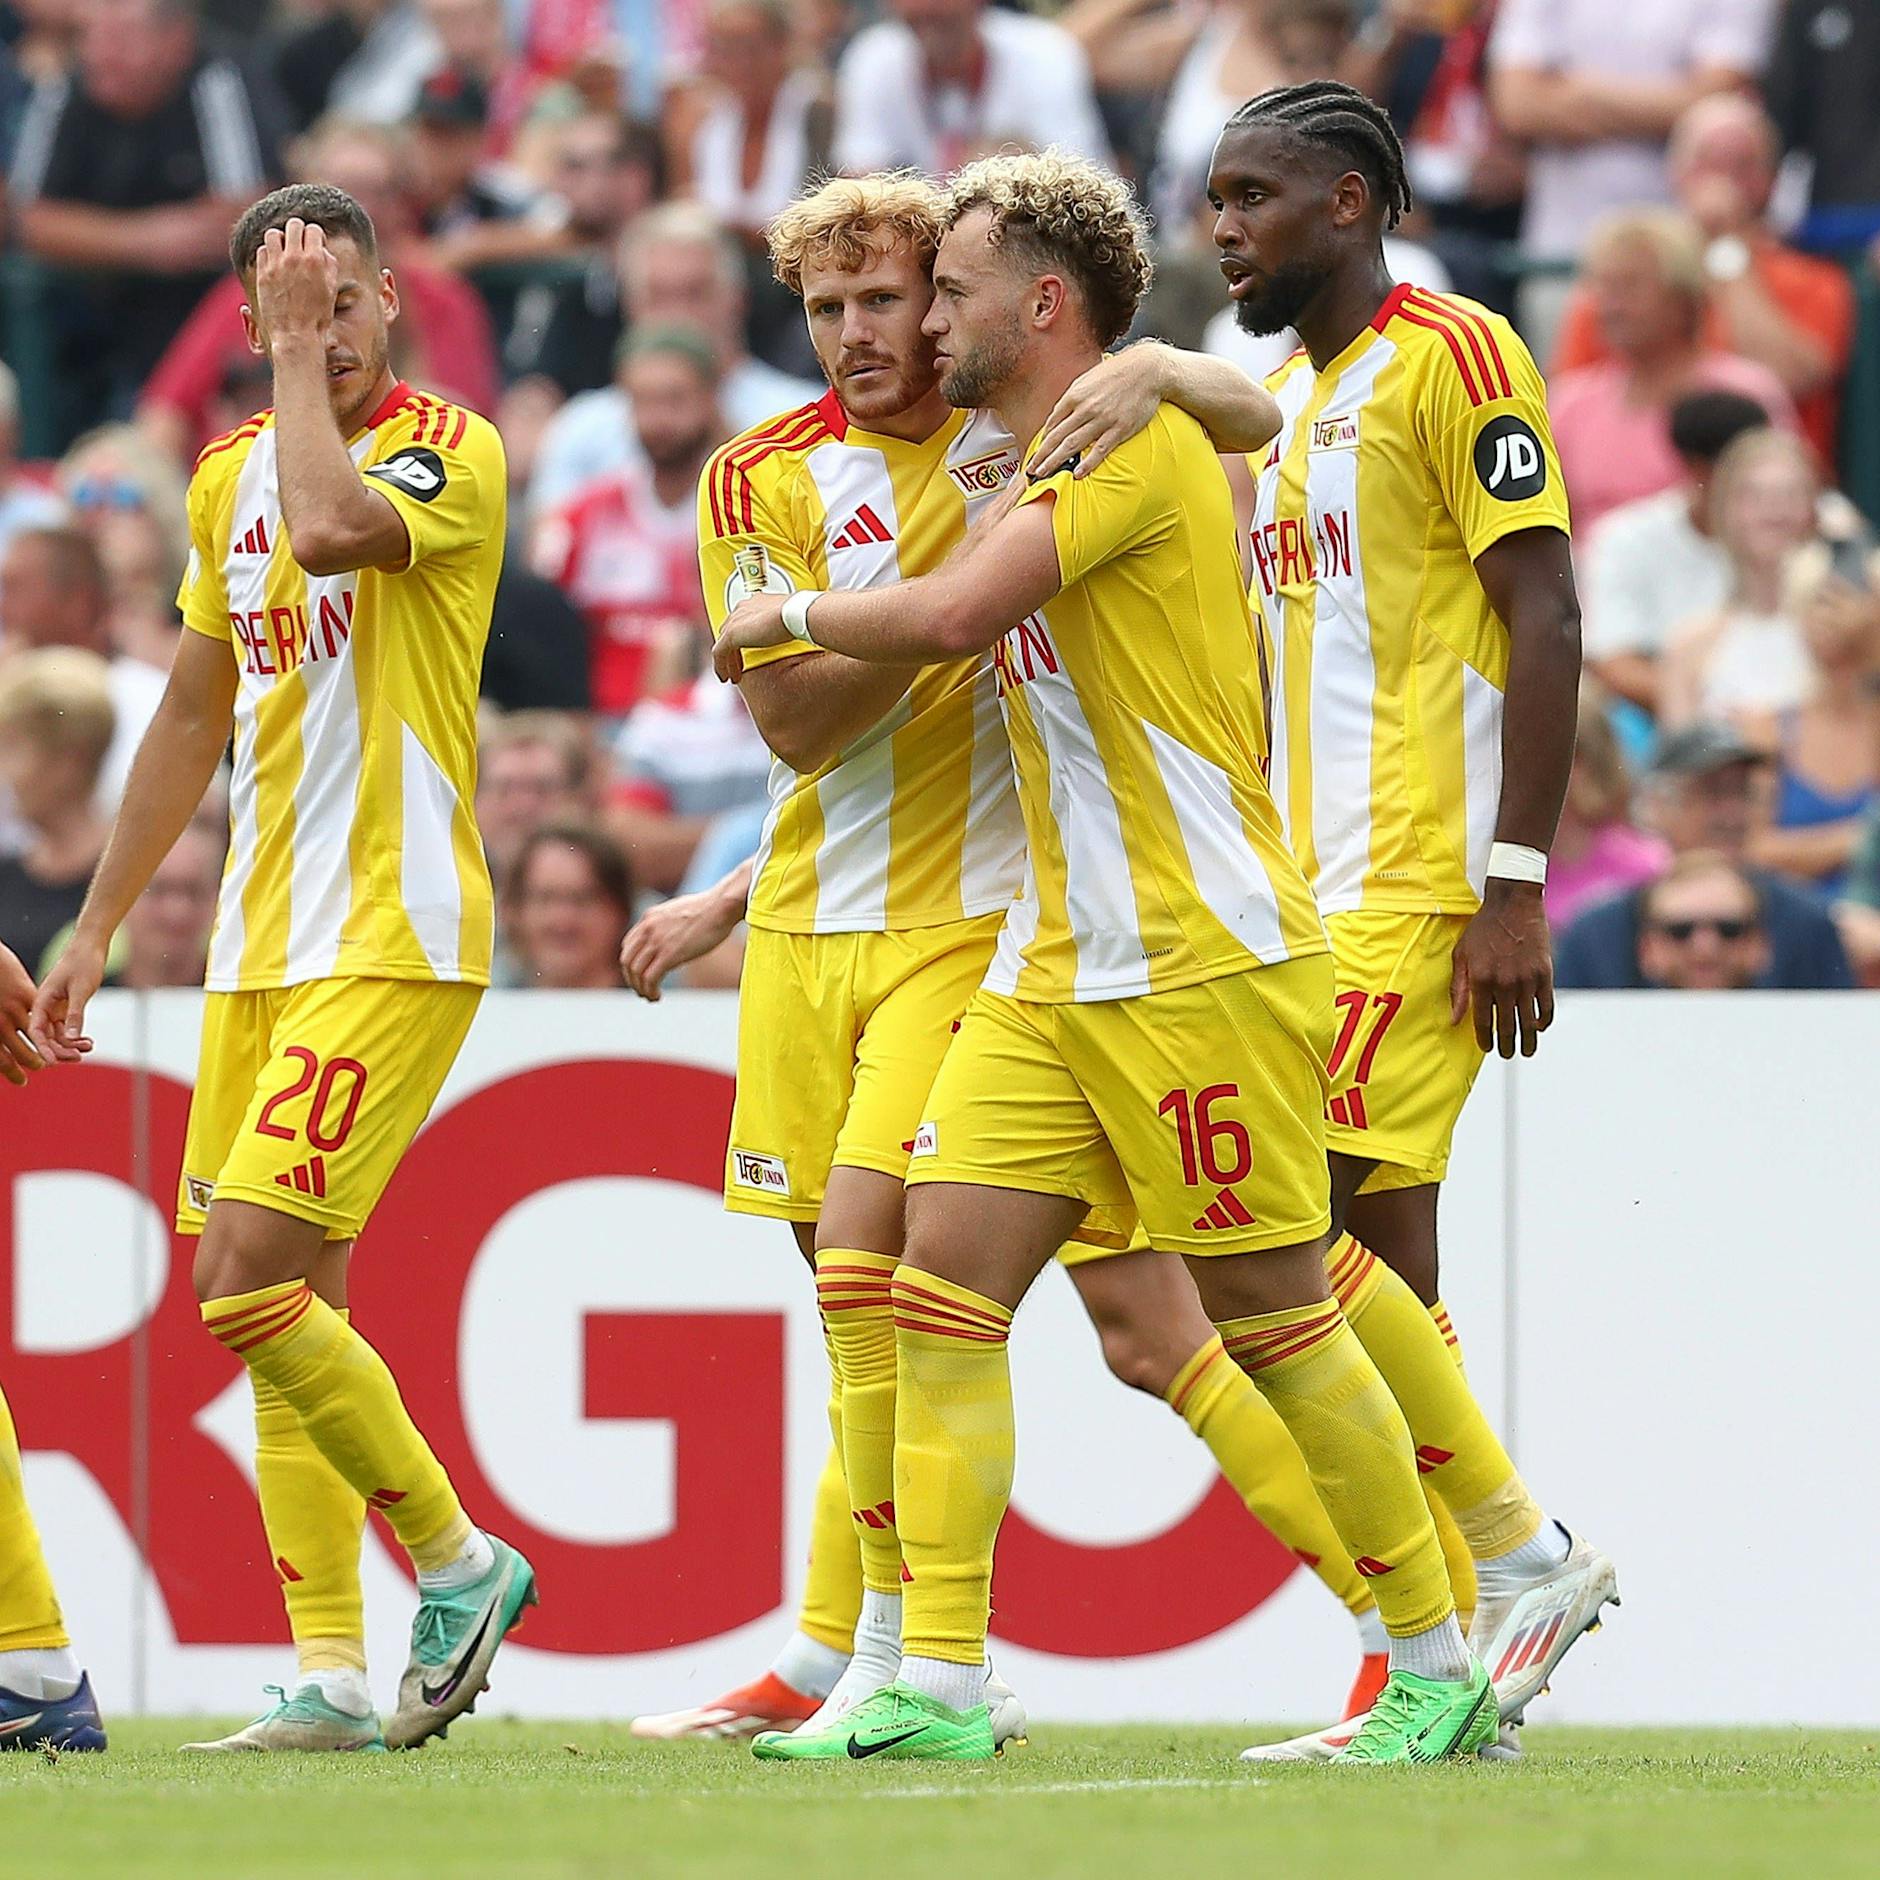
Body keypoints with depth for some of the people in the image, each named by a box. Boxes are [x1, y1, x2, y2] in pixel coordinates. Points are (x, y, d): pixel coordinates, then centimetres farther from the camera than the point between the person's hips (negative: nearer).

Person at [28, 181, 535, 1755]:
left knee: (251, 1277, -16)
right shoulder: (230, 475, 14)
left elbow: (332, 525, -31)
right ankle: (335, 1675, 6)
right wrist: (95, 930, 22)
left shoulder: (451, 451, -8)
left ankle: (458, 1559, 0)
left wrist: (306, 349, -18)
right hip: (261, 945, 8)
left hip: (395, 941, -8)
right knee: (278, 1300, 4)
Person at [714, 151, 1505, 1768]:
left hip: (1201, 960, -9)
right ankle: (938, 1684, -4)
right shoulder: (1045, 475, 18)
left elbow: (953, 615, -24)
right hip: (1056, 967, 9)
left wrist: (791, 613, -8)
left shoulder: (1132, 437, -12)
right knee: (939, 1283, -3)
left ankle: (1442, 1672, 8)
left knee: (1271, 1314, -3)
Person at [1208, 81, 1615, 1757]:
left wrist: (1514, 888, -19)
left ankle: (1518, 1553, -5)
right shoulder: (1290, 406, 20)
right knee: (1376, 1267, 5)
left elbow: (1545, 622, -14)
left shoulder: (1450, 358, -8)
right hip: (1312, 889, 9)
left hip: (1420, 885, -9)